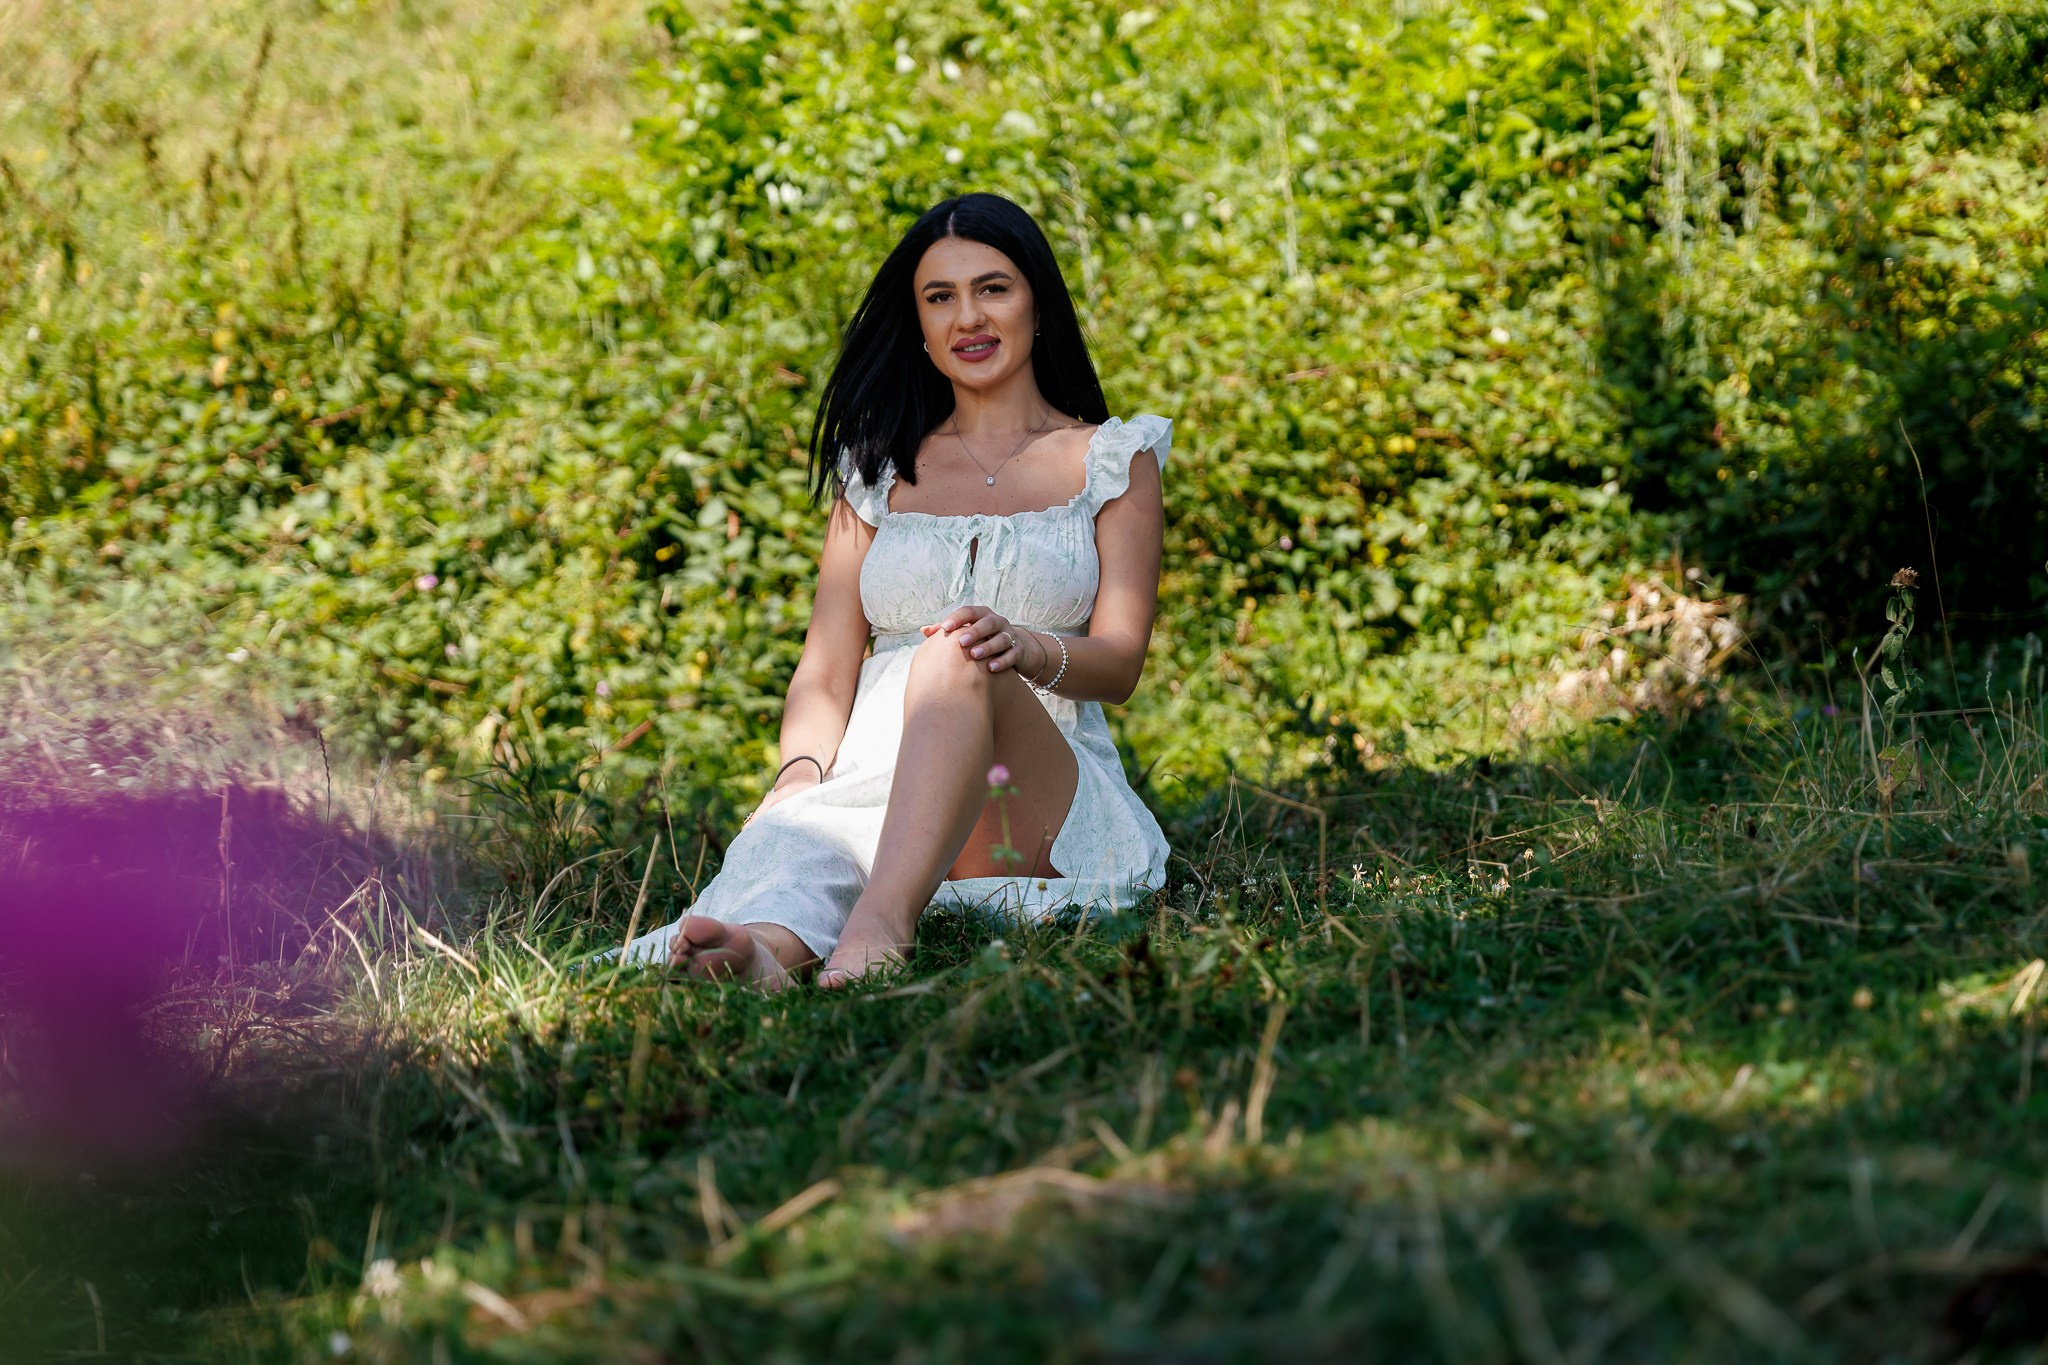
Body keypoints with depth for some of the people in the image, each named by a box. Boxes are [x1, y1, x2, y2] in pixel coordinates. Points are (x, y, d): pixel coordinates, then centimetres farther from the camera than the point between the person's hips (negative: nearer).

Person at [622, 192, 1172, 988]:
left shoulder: (1112, 461, 15)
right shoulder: (881, 470, 23)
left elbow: (1120, 662, 2)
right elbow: (826, 673, 14)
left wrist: (1026, 648, -22)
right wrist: (801, 776, -10)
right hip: (875, 788, 2)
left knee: (955, 658, -36)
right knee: (793, 836, -37)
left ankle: (884, 921, -60)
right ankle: (768, 943, -73)